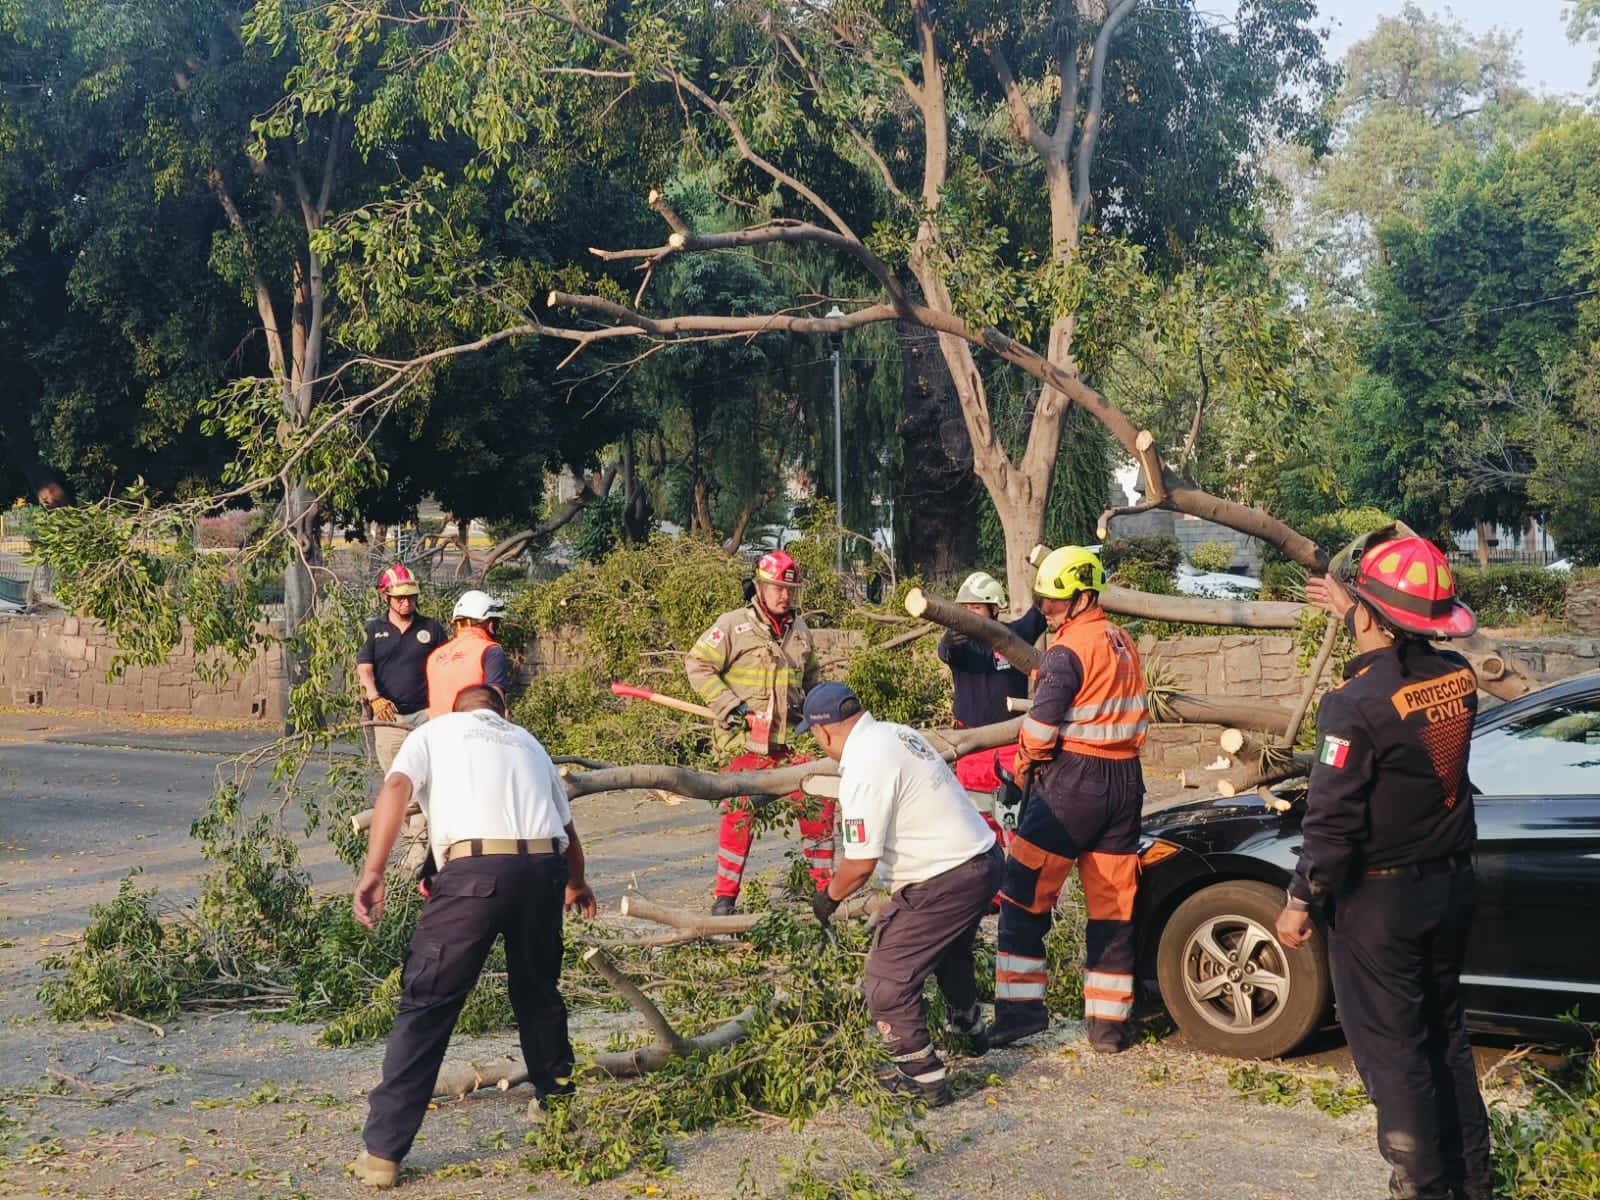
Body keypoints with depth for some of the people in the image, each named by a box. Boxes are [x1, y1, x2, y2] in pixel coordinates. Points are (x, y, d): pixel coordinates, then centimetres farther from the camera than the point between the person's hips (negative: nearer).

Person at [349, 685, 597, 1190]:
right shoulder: (527, 741, 32)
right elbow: (567, 827, 41)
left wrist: (372, 871, -9)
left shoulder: (436, 731, 20)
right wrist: (577, 885, 60)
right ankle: (557, 1103, 42)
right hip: (545, 867, 4)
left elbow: (396, 788, -1)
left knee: (427, 1005, 2)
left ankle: (382, 1151, 0)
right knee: (537, 992, 27)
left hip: (475, 869, -4)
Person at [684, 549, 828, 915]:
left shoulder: (800, 630, 13)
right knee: (739, 814, -2)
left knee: (818, 805, 2)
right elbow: (697, 665, -10)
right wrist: (731, 708, -16)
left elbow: (812, 676, 28)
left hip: (791, 740, 5)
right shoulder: (734, 625, -7)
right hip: (745, 742, -5)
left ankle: (824, 886, 15)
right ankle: (725, 895, 6)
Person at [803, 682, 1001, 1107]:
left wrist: (829, 896, -1)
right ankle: (968, 1029, 57)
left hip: (945, 881, -10)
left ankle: (923, 1077, 3)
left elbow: (861, 865, -20)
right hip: (984, 858, 10)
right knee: (949, 948, 35)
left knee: (887, 980, -2)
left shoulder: (862, 771, -22)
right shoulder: (897, 733, 5)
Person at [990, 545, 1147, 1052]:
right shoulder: (1123, 644, 12)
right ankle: (1109, 1022, 12)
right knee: (1113, 905, 9)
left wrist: (1026, 766, 2)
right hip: (1126, 782, 8)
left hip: (1071, 782, -8)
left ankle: (1019, 1008, 1)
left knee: (1024, 897, 2)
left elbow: (1041, 726, -15)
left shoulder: (1068, 650, -13)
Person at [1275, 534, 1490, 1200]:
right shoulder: (1458, 677, -2)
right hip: (1449, 888, 8)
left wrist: (1301, 902, -9)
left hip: (1380, 900, -7)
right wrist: (1351, 612, 34)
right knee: (1444, 1035, 20)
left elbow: (1331, 822, -21)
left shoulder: (1356, 703, -23)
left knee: (1392, 1052, 3)